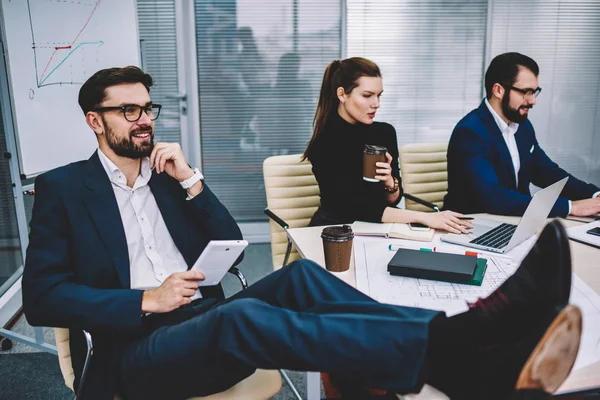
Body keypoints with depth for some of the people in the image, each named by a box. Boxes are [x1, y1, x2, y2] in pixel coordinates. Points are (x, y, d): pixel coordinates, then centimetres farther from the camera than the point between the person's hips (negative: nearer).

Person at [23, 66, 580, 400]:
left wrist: (190, 181, -1)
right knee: (243, 315, -37)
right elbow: (41, 296, -2)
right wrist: (145, 301, -13)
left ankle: (462, 339, -41)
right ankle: (458, 355, -53)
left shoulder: (167, 169, 18)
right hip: (139, 348, -5)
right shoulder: (62, 187, 6)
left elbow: (230, 247, 12)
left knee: (300, 276, -25)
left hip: (205, 318, 5)